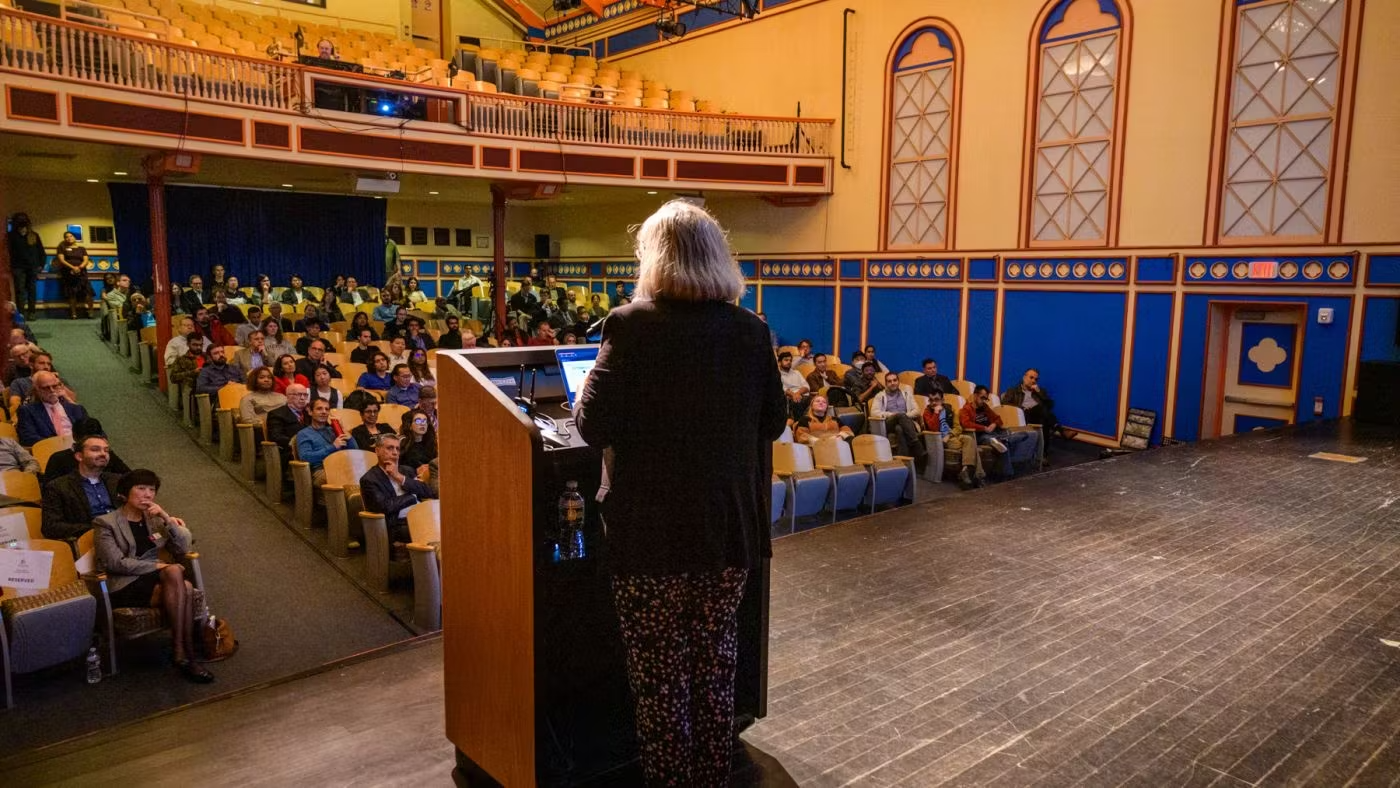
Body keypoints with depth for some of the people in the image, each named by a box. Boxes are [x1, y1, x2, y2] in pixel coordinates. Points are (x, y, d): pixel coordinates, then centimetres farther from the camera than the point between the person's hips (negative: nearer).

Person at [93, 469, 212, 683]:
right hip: (125, 587, -4)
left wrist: (167, 519, -7)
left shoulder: (155, 519, 17)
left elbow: (184, 548, 6)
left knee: (185, 589, -32)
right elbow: (115, 563, -10)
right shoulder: (106, 523, 3)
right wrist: (158, 566, -15)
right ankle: (185, 655, -31)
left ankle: (184, 655, -27)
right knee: (174, 572, -33)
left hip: (155, 580, 5)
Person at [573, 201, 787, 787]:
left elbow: (593, 428, -15)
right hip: (731, 528, 5)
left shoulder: (634, 325, -14)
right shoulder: (751, 331, -1)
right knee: (715, 657, 20)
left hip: (653, 531, -4)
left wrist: (593, 384, 4)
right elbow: (773, 421, 8)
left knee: (660, 670, 10)